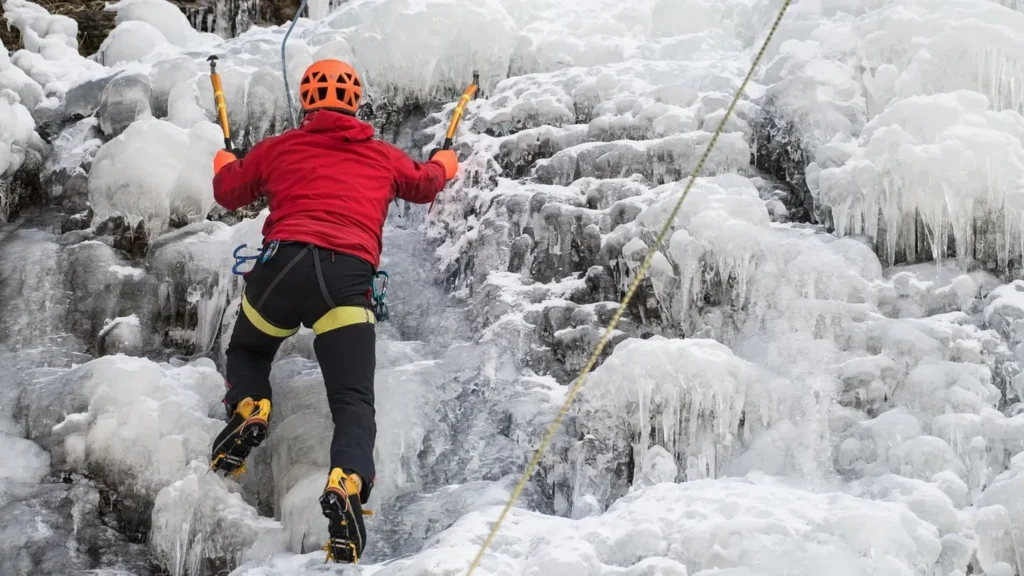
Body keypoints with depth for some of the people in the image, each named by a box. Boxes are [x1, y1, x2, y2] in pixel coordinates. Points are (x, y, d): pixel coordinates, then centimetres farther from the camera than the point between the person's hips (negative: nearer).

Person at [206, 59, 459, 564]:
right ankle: (348, 486, -32)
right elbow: (425, 185, 43)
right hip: (349, 276, -1)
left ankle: (248, 411, 1)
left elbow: (229, 193, 37)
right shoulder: (383, 156, 23)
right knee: (353, 404, -3)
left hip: (284, 261, 1)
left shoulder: (278, 148, 21)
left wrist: (223, 163, 61)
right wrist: (444, 164, 67)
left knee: (248, 352, 31)